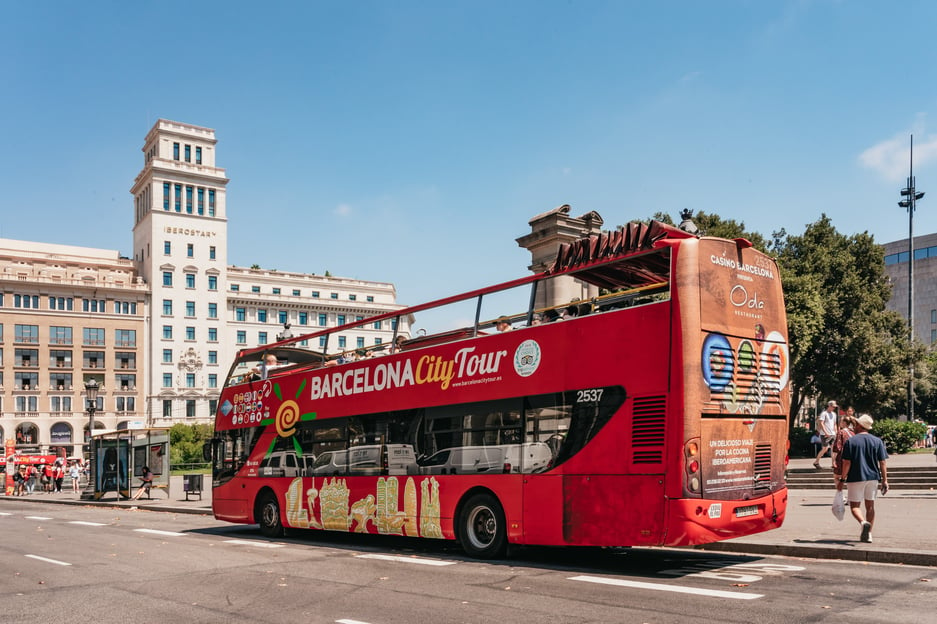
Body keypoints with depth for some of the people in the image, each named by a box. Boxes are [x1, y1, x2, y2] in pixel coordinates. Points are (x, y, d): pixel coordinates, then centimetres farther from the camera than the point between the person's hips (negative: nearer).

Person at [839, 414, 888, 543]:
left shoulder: (850, 441, -7)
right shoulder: (877, 441, 2)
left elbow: (847, 463, -10)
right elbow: (882, 463, 0)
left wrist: (842, 480, -4)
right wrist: (884, 480, 5)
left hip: (855, 478, -4)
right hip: (873, 477, 4)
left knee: (854, 505, 3)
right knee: (870, 505, 14)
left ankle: (863, 522, -26)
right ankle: (868, 534, 16)